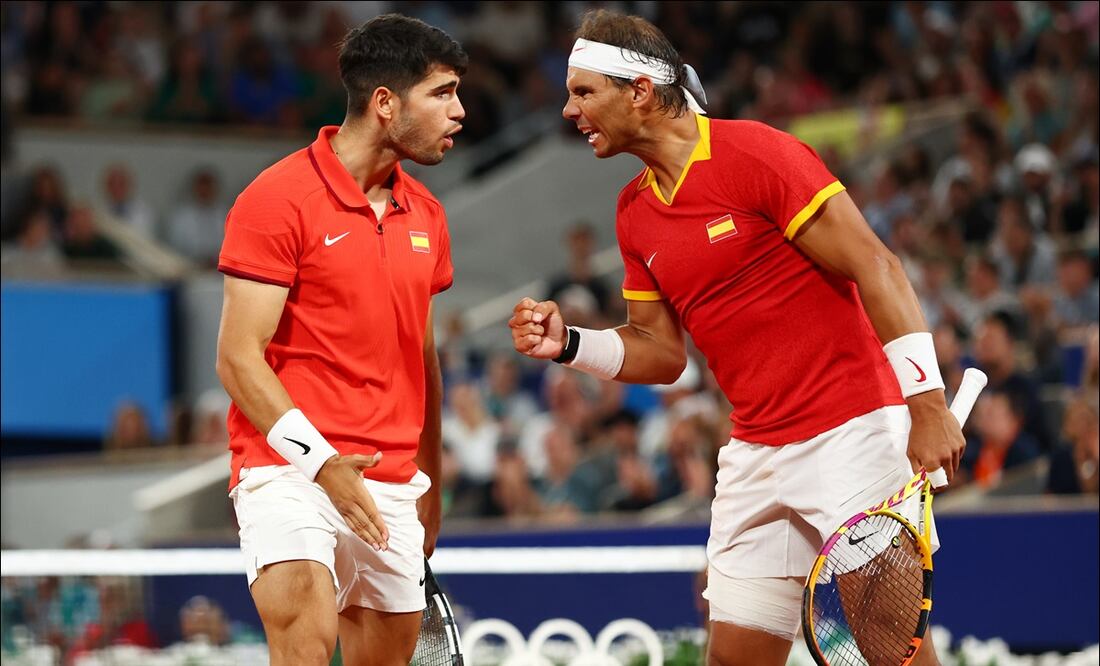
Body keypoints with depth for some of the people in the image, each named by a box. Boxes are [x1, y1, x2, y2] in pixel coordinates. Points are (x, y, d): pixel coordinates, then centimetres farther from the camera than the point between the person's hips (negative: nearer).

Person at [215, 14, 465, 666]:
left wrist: (429, 485, 23)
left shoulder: (426, 214, 14)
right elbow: (239, 357, -11)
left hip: (394, 486, 7)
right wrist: (320, 461, -19)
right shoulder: (278, 198, -8)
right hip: (289, 470, -7)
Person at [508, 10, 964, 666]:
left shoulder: (753, 153, -13)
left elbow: (875, 266, -15)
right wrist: (569, 343, -1)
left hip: (851, 433, -7)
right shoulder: (634, 212, 11)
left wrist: (927, 402, -21)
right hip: (756, 456, 7)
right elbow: (662, 351, 18)